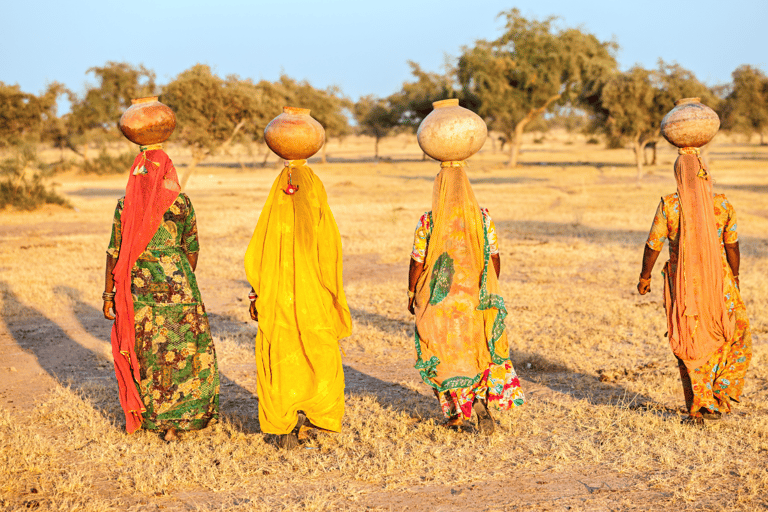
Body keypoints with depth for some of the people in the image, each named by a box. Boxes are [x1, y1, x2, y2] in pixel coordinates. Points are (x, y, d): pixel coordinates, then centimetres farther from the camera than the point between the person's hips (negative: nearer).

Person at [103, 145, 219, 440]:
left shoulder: (126, 205, -3)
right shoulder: (181, 202, -3)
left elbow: (115, 253, -3)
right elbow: (192, 250, 2)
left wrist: (108, 294, 4)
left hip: (138, 286, 1)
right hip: (176, 283, -1)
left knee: (142, 351, 14)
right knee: (180, 350, 7)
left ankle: (144, 415, 23)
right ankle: (175, 420, 7)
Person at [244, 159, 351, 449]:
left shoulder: (271, 216, 0)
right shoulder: (320, 218, -3)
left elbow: (254, 259, 0)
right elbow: (331, 263, -4)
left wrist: (257, 298, 9)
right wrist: (336, 306, 4)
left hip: (276, 303, 1)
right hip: (314, 305, -1)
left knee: (280, 363, 7)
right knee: (321, 361, 12)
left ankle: (283, 429, 6)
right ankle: (309, 411, -6)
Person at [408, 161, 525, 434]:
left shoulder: (427, 222, -11)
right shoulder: (483, 218, -5)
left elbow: (417, 263, -8)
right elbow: (494, 258, 1)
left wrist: (411, 295, 7)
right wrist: (489, 290, 16)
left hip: (438, 300, -1)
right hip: (475, 299, 1)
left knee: (444, 356, 15)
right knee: (482, 351, 14)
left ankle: (455, 415, 17)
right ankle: (482, 401, -9)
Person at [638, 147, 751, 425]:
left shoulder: (668, 206, -11)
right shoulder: (722, 205, -7)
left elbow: (653, 245, -6)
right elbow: (732, 245, 2)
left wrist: (644, 276, 9)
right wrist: (734, 276, 18)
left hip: (682, 286, 0)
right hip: (718, 281, 0)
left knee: (690, 347, 11)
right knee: (737, 341, 18)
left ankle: (696, 409, 13)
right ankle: (718, 398, 11)